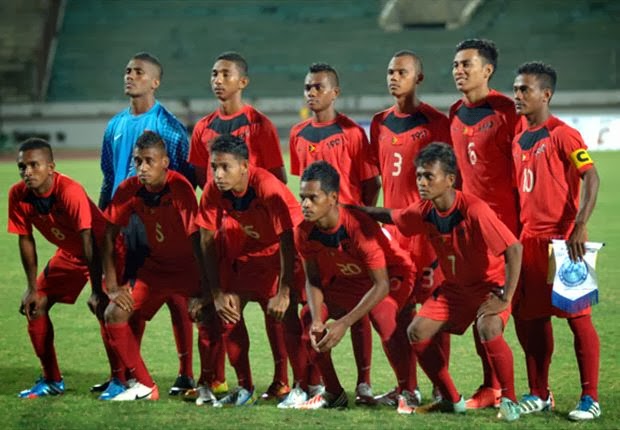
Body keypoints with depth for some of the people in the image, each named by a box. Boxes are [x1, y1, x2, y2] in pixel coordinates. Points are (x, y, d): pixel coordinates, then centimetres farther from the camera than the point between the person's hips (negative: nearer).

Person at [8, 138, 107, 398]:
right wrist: (32, 288, -5)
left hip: (102, 248, -6)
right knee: (35, 306, 2)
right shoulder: (18, 195, -17)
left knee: (105, 308, -23)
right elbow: (26, 240, -5)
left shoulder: (70, 192, -35)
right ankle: (52, 381, 15)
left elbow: (89, 241, -34)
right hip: (69, 253, 7)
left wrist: (97, 292, -35)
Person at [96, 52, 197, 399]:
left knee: (174, 295, -1)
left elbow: (186, 177, -6)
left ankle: (186, 374, 4)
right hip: (121, 223, 6)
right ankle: (120, 374, 12)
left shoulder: (169, 126, -6)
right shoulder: (116, 126, 13)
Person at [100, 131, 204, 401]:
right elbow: (109, 235, -4)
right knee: (114, 314, -7)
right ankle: (143, 385, 4)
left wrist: (204, 288, -29)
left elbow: (196, 239, -26)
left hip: (188, 266, -5)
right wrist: (112, 285, -8)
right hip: (155, 265, 5)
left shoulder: (180, 188, -24)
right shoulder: (129, 189, -11)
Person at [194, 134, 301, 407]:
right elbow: (207, 241, -10)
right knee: (226, 312, -6)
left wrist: (283, 293, -30)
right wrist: (217, 292, -14)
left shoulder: (267, 187, -33)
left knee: (276, 314, -16)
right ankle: (244, 388, 7)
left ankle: (282, 385, 0)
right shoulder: (213, 190, -18)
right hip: (241, 255, 4)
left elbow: (287, 241, -30)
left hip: (275, 253, -4)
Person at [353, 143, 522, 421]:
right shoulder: (424, 212, -9)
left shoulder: (474, 211, -29)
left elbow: (514, 248, -30)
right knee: (417, 332, -2)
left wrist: (506, 298, -31)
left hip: (491, 284, -7)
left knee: (489, 330, -34)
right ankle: (452, 401, 11)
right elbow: (391, 216, 13)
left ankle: (509, 401, -16)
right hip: (454, 286, 7)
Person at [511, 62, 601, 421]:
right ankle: (539, 395, 20)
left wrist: (580, 227, -27)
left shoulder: (562, 135, -9)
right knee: (532, 317, 10)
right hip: (528, 240, 8)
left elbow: (591, 177, -18)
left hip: (562, 240, -8)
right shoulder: (519, 141, 14)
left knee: (577, 316, -5)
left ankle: (590, 399, -1)